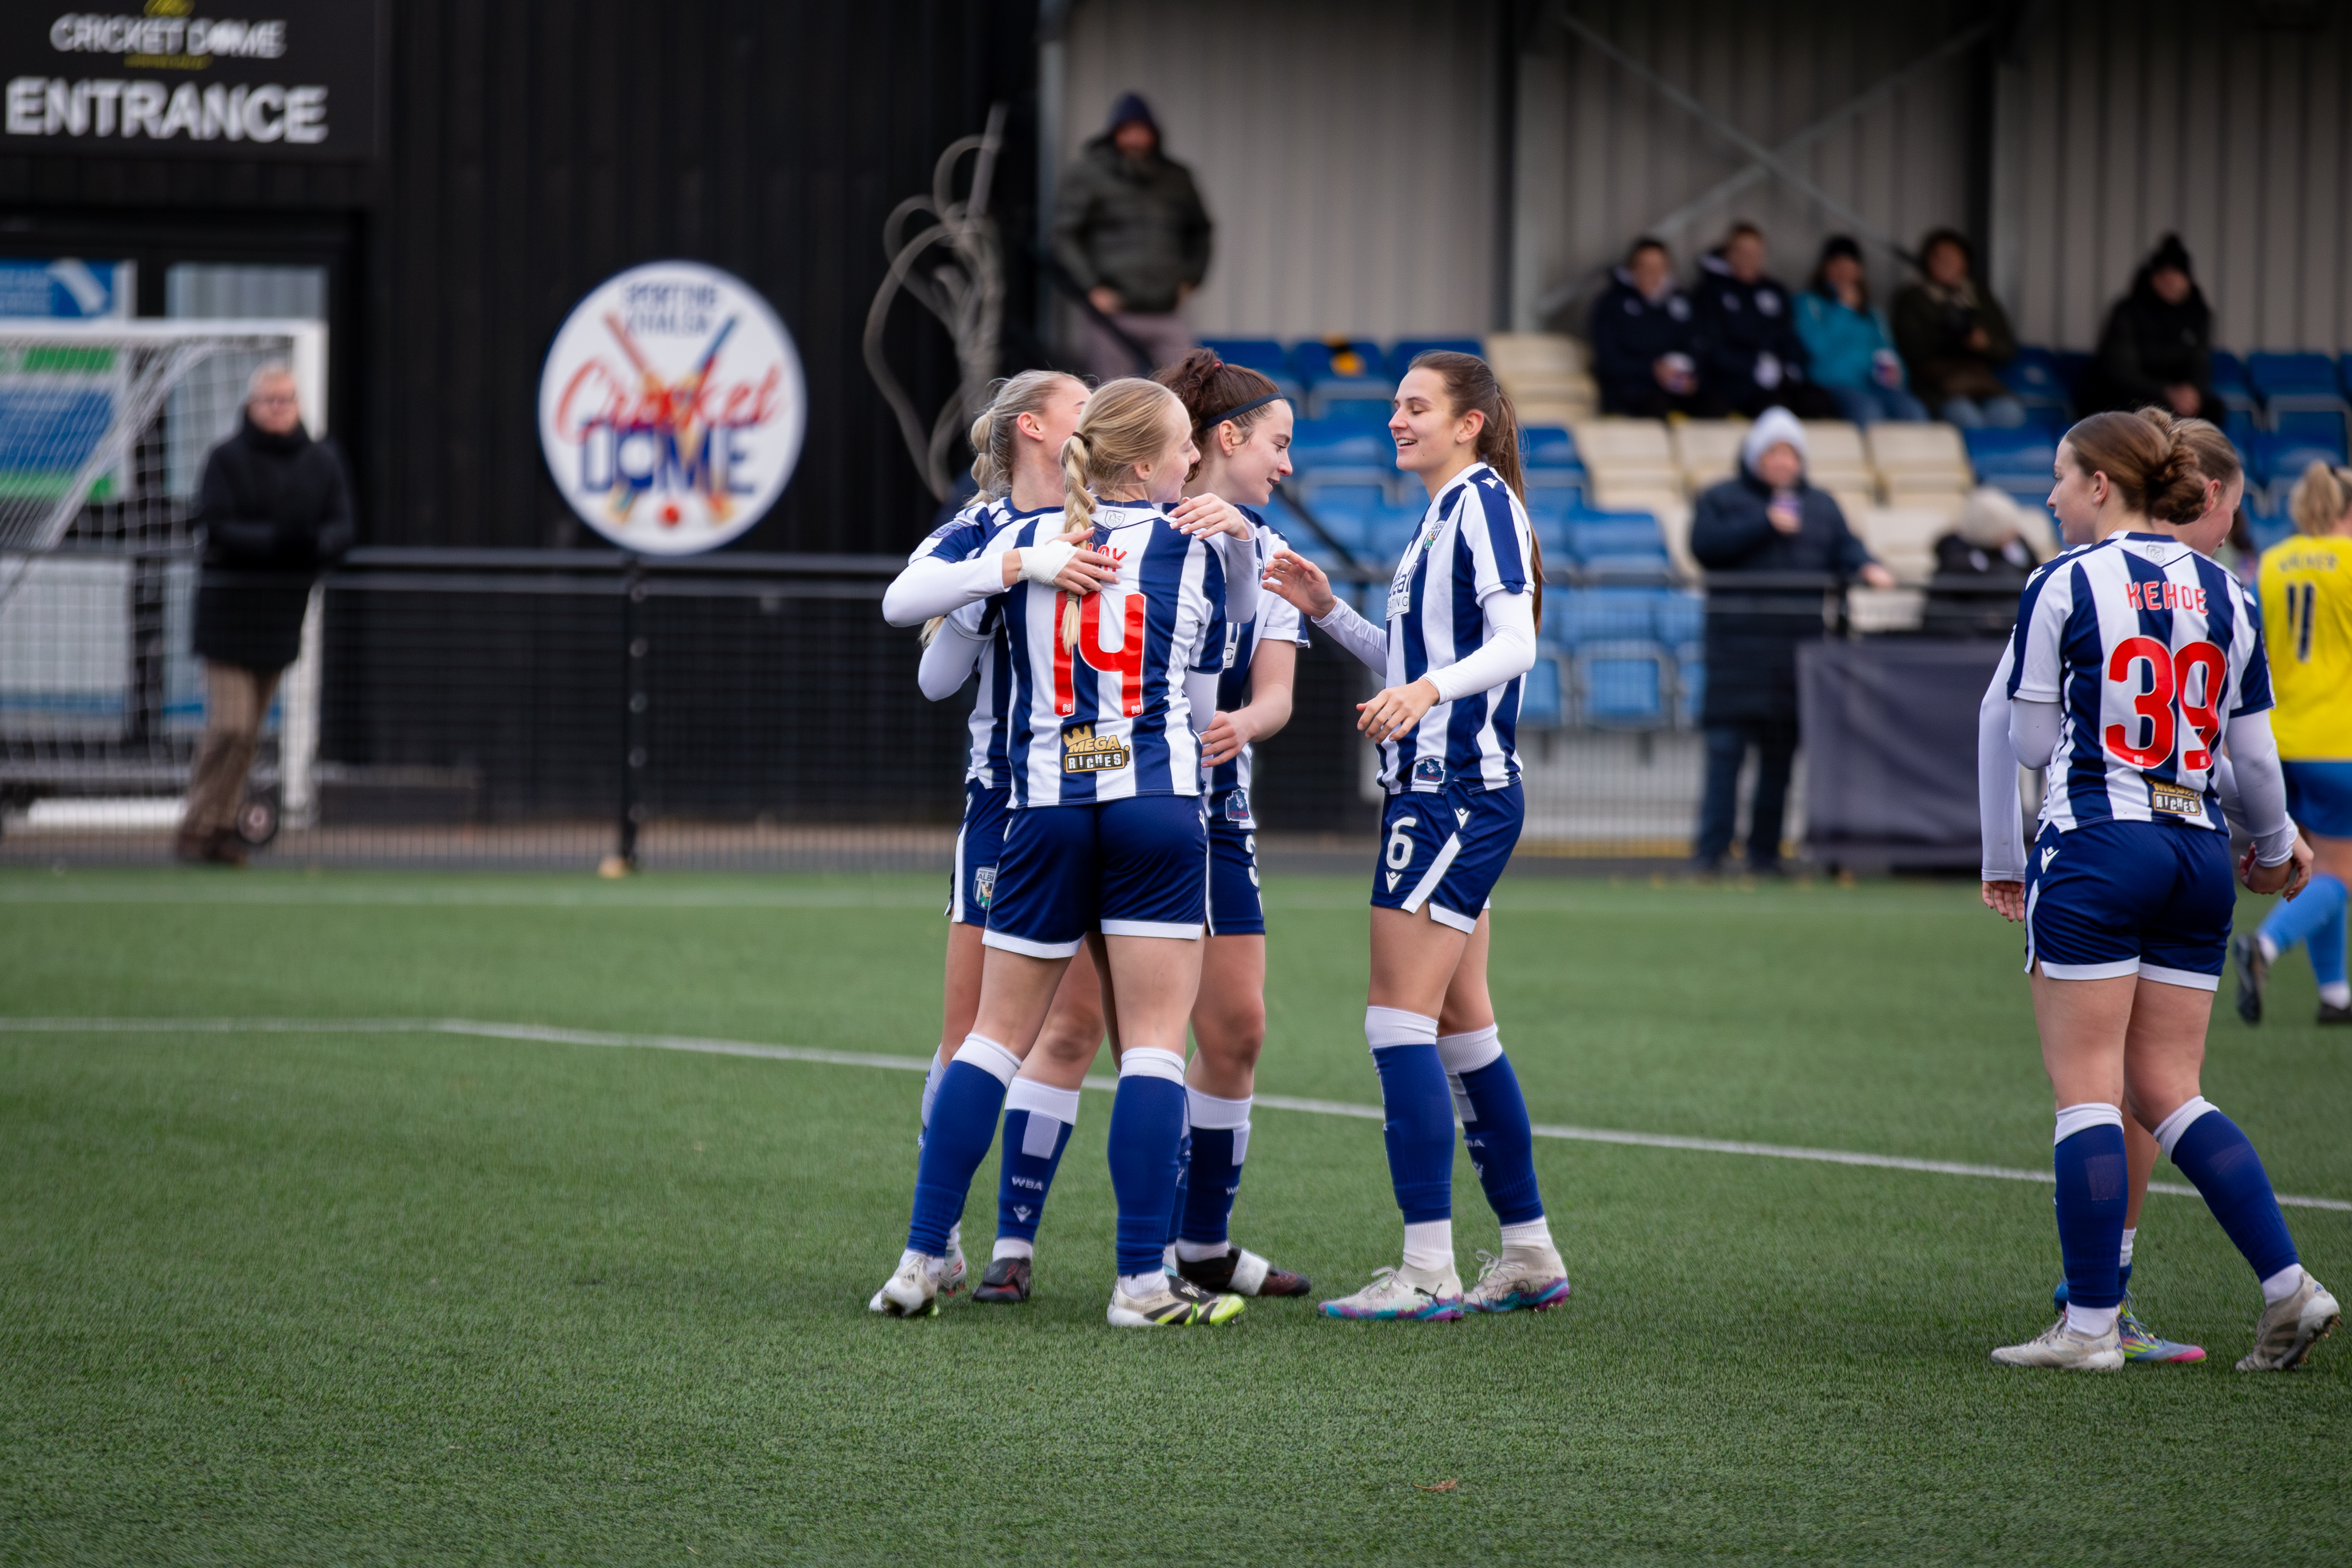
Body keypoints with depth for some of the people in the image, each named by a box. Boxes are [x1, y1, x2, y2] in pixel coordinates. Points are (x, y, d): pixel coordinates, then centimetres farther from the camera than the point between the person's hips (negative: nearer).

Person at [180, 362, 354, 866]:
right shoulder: (227, 460, -5)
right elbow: (217, 527, -15)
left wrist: (314, 542, -21)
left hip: (284, 612, 5)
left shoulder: (322, 461, 7)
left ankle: (222, 827, 19)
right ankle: (198, 826, -3)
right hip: (228, 611, -5)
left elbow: (343, 529, 2)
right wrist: (274, 541, -29)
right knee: (230, 725, -13)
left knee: (250, 728, 10)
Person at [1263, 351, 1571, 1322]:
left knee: (1401, 1022, -12)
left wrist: (1429, 689, -38)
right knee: (1460, 1031, 12)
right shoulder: (1442, 516, 19)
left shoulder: (1484, 502, -11)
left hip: (1457, 796, -10)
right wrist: (1328, 612, 18)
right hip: (1441, 795, 10)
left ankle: (1427, 1270, -14)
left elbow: (1514, 642, -22)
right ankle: (1530, 1258, 17)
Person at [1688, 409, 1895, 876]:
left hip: (1798, 643, 4)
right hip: (1738, 641, -4)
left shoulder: (1820, 505, 18)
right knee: (1727, 744, -11)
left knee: (1781, 750, 3)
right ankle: (1711, 851, -11)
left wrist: (1866, 567, -15)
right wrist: (1765, 525, -12)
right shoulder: (1721, 499, 7)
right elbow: (1705, 545, -9)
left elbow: (1845, 549, 8)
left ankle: (1765, 851, 8)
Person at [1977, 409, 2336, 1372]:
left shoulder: (2062, 587, -5)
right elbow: (2254, 753, 12)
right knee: (2168, 1094, 11)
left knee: (2087, 1092, -2)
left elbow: (2029, 740, -1)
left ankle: (2090, 1323, -3)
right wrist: (2276, 848, 29)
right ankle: (2289, 1285, -1)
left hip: (2095, 851, -5)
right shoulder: (2224, 595, 9)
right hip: (2197, 853, 5)